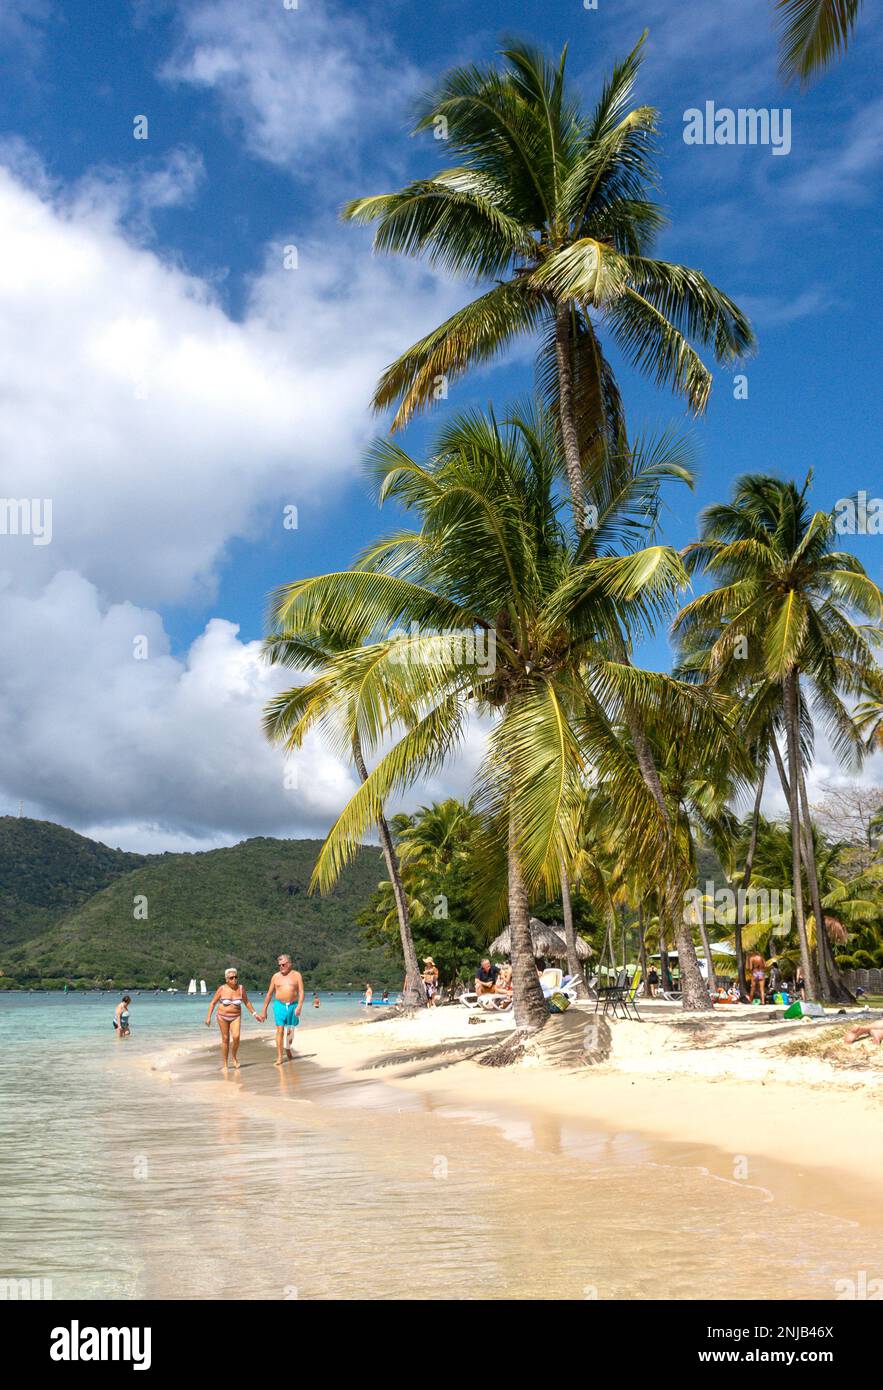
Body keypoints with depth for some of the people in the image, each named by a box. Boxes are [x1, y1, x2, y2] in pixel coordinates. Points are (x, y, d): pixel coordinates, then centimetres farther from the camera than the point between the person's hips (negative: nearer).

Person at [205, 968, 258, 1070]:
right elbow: (213, 1003, -1)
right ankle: (225, 1064, 13)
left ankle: (234, 1057, 7)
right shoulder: (222, 989, -8)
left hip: (236, 1017, 1)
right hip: (223, 1016, -1)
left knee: (236, 1037, -18)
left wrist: (254, 1014, 7)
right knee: (225, 1039, 1)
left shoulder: (241, 988, -3)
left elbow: (247, 1002, 9)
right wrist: (208, 1017, -7)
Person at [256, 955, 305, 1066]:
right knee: (280, 1031, -9)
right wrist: (264, 1011, 10)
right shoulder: (276, 976, 7)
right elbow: (269, 994, 11)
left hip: (293, 1006, 0)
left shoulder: (297, 975, 3)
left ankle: (287, 1049, 38)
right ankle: (279, 1058, -8)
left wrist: (299, 1006, -17)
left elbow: (301, 992, -3)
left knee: (290, 1031, 10)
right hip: (279, 1005, 0)